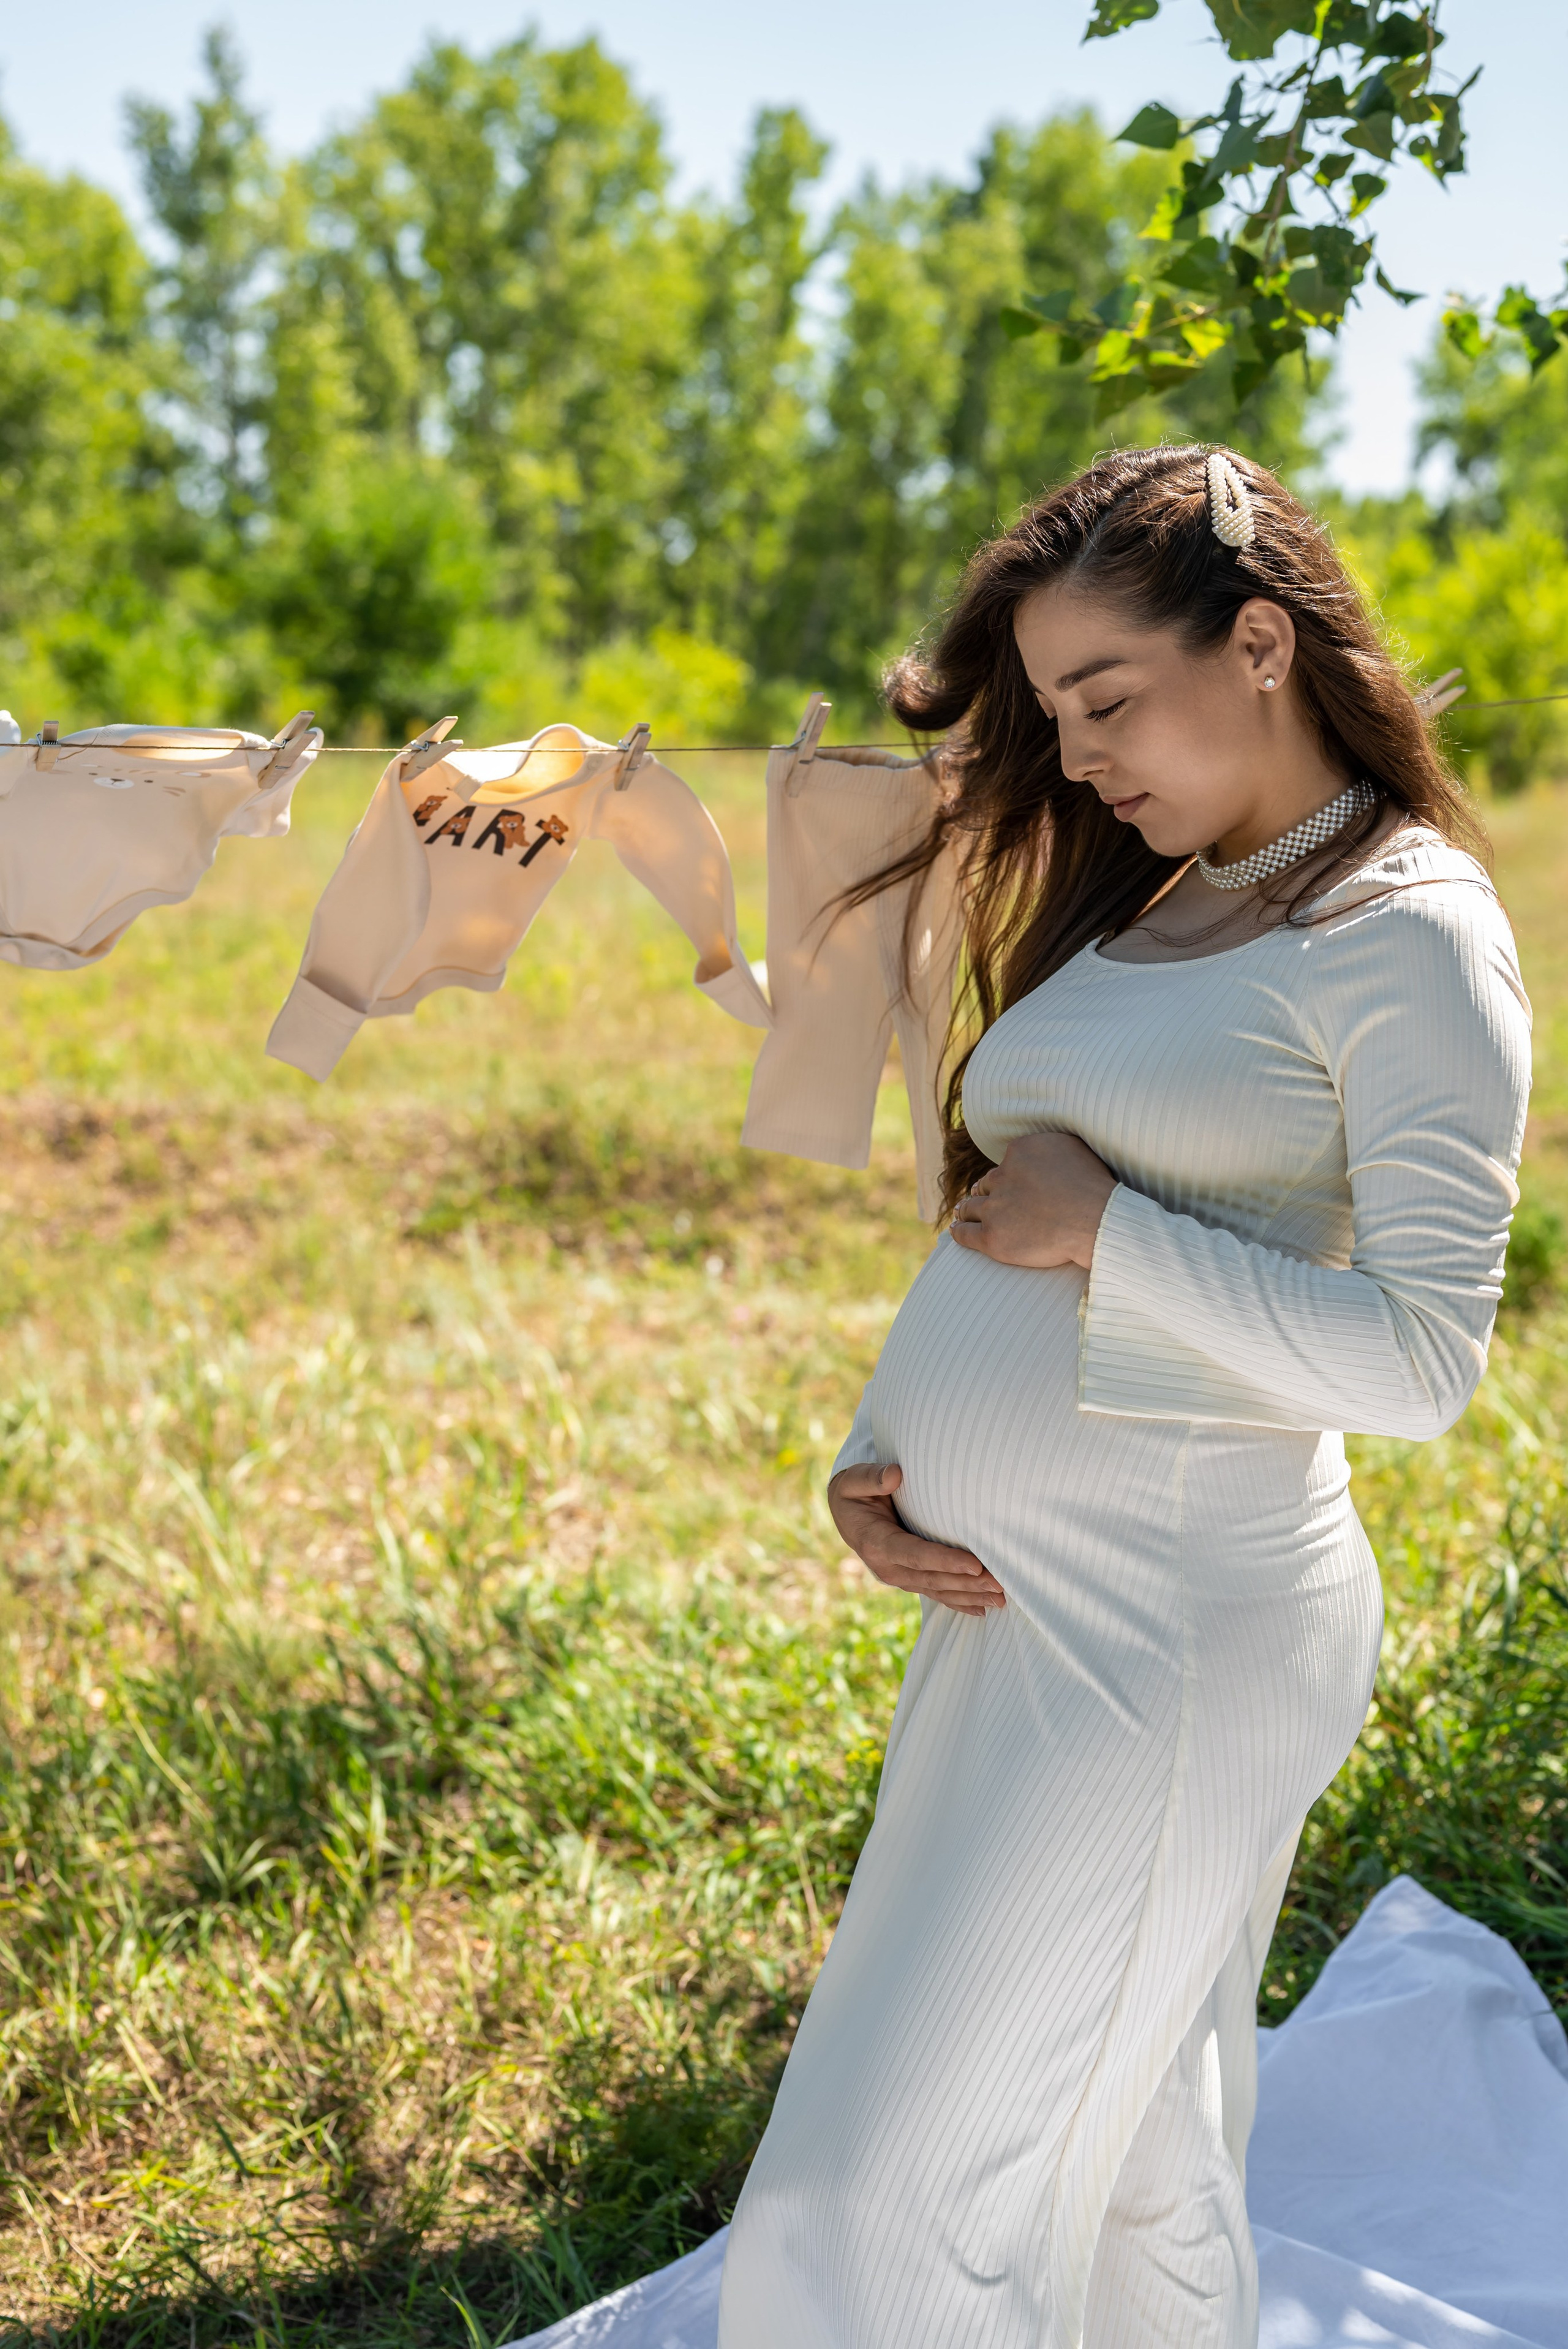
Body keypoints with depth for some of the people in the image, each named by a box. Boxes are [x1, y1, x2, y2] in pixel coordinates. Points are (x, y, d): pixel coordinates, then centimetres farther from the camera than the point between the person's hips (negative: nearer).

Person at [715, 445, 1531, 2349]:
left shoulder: (1412, 936, -9)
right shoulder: (1142, 908, 15)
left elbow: (1422, 1360, -16)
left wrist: (1102, 1229, -15)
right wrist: (875, 1452, 5)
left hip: (1169, 1624, -8)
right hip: (1021, 1600, 8)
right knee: (1137, 2173, 19)